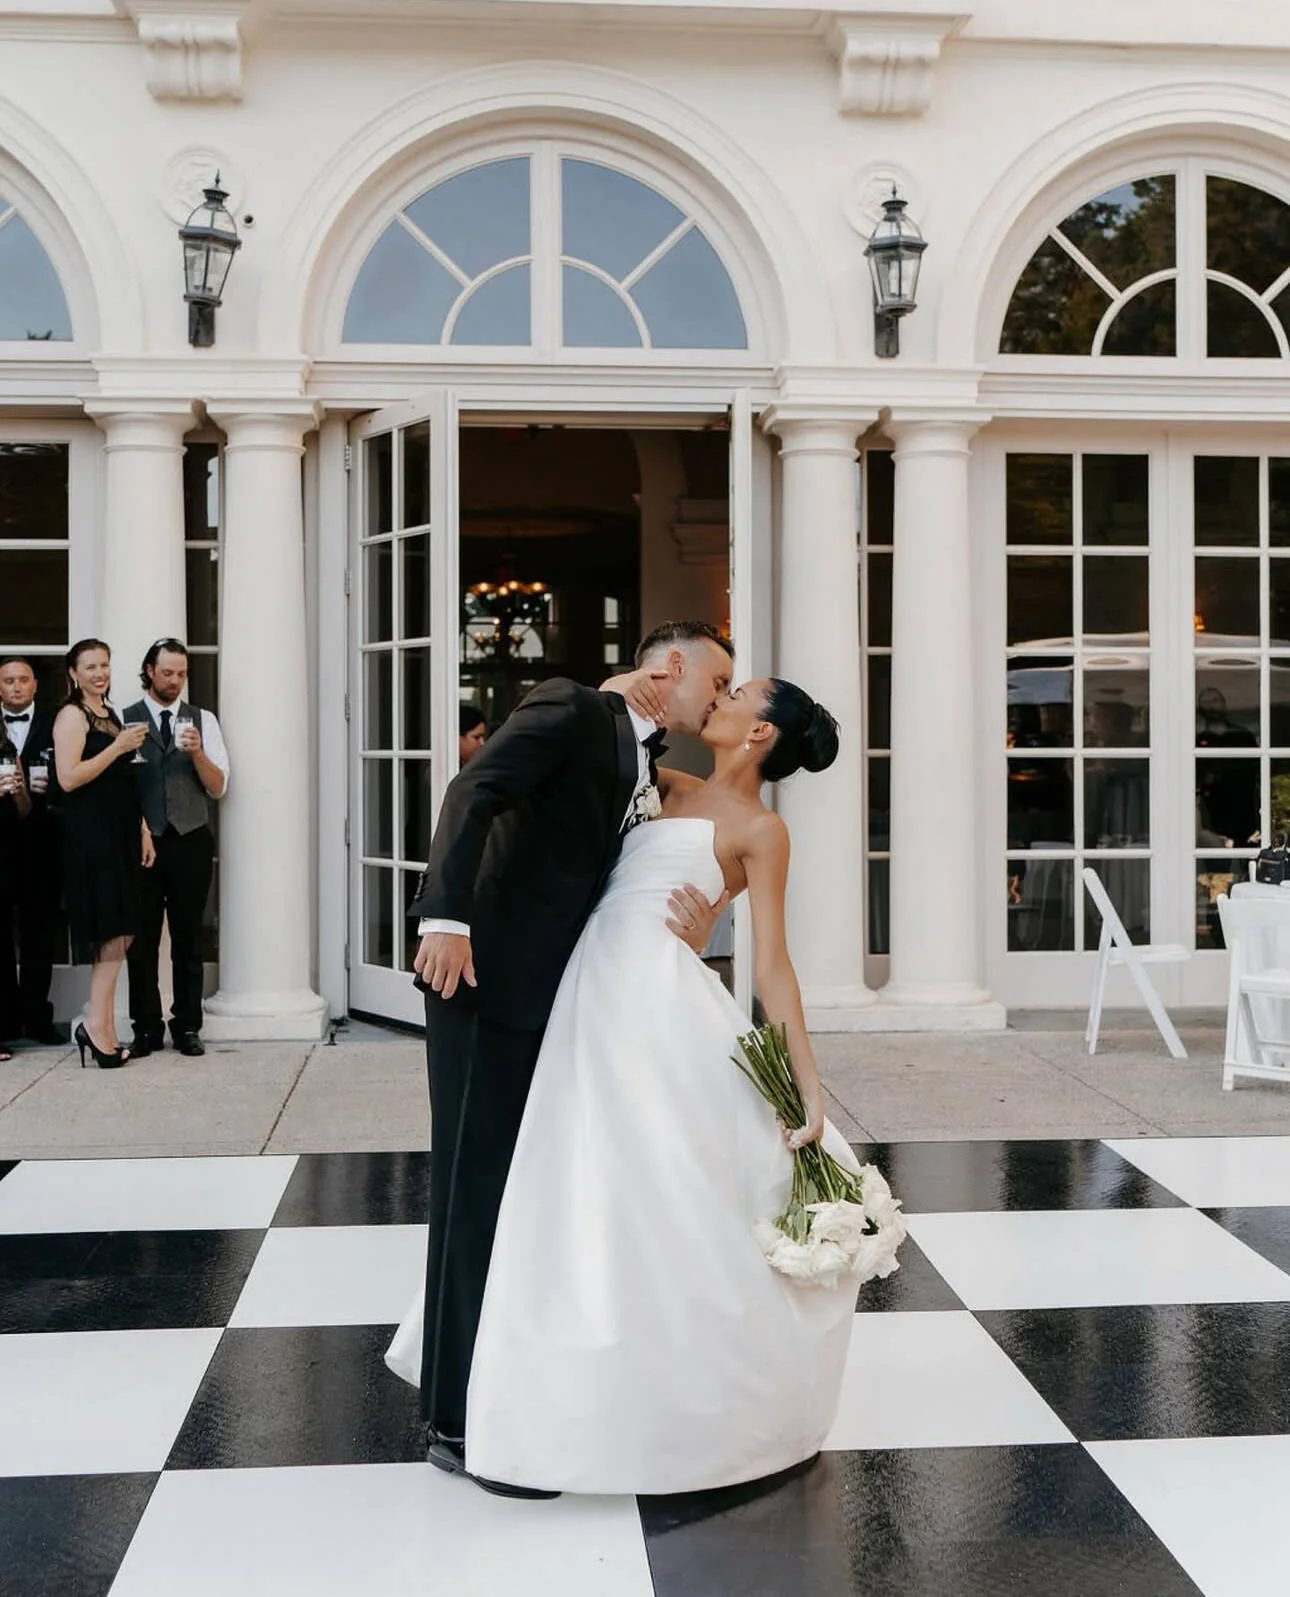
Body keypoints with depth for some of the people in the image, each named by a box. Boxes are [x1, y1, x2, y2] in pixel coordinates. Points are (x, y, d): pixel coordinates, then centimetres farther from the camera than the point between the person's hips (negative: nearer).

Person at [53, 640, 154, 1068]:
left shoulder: (110, 714, 19)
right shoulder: (72, 715, -6)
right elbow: (69, 778, -17)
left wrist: (143, 828, 15)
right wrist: (119, 746, -17)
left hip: (119, 832, 8)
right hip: (91, 833, -8)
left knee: (119, 932, 5)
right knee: (113, 932, -11)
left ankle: (102, 1028, 9)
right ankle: (97, 1026, -6)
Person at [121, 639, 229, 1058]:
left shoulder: (203, 720, 7)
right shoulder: (125, 720, 4)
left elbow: (218, 788, 3)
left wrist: (197, 753, -13)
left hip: (190, 841, 1)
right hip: (143, 840, -1)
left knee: (188, 938, 5)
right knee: (142, 938, 3)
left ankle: (188, 1027, 12)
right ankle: (146, 1028, 11)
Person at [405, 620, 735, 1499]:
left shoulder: (652, 776, 17)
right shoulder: (573, 708, -6)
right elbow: (474, 793, -18)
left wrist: (689, 932, -8)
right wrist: (447, 915, -29)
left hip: (554, 997, 8)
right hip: (486, 977, -8)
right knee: (477, 1188, -3)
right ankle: (462, 1420, 7)